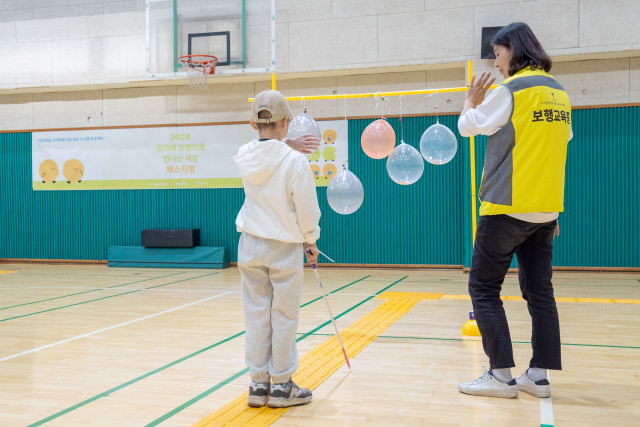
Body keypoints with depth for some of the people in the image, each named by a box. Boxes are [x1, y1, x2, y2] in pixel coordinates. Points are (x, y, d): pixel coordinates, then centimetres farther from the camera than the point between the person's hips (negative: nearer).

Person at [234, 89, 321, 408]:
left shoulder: (243, 157, -4)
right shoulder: (295, 161, -17)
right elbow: (307, 209, -12)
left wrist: (288, 144, 23)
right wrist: (311, 241, 3)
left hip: (251, 244, 4)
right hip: (285, 247, -4)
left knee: (257, 315, 11)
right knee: (283, 317, 7)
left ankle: (258, 384, 18)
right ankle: (281, 387, 16)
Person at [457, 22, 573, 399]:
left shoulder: (512, 90, -9)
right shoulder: (559, 92, 13)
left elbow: (468, 127, 0)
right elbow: (561, 146, 18)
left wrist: (471, 101, 18)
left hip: (509, 208, -7)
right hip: (546, 210, 8)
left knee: (483, 288, 1)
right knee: (539, 291, 10)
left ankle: (501, 375, 0)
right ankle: (539, 376, 12)